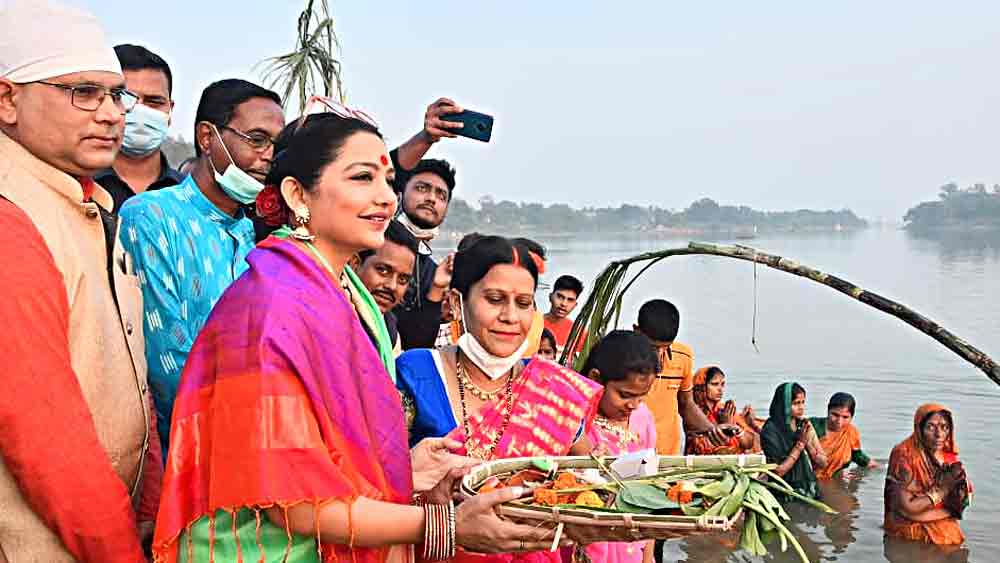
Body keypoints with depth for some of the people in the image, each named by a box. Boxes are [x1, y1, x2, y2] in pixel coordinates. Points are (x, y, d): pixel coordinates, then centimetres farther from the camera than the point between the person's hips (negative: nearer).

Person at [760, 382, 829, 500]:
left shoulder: (805, 425, 7)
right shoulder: (771, 429, -10)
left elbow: (823, 463, 8)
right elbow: (778, 471, -14)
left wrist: (808, 443, -9)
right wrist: (800, 444, -13)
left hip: (810, 491, 5)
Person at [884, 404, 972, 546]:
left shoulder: (949, 455, 1)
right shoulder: (904, 455, -16)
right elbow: (906, 508, -18)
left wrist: (960, 484, -13)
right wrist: (941, 490, -16)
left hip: (946, 529, 5)